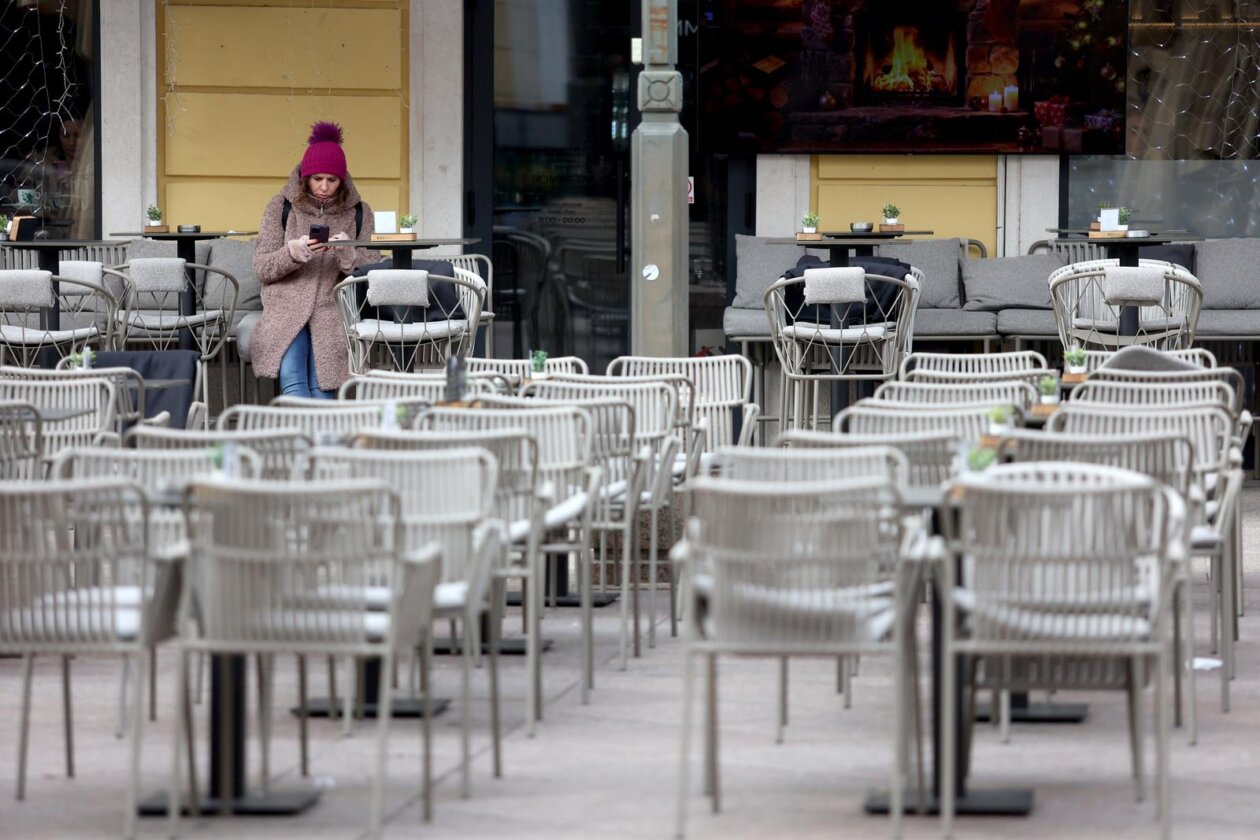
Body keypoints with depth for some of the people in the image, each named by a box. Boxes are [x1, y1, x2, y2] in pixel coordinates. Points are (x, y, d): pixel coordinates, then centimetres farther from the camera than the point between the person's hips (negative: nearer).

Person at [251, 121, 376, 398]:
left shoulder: (358, 212, 11)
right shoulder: (281, 207, 9)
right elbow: (261, 268, 4)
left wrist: (349, 253, -17)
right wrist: (294, 252, -16)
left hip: (335, 309, 1)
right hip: (287, 308, 0)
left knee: (321, 386, -23)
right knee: (292, 381, -27)